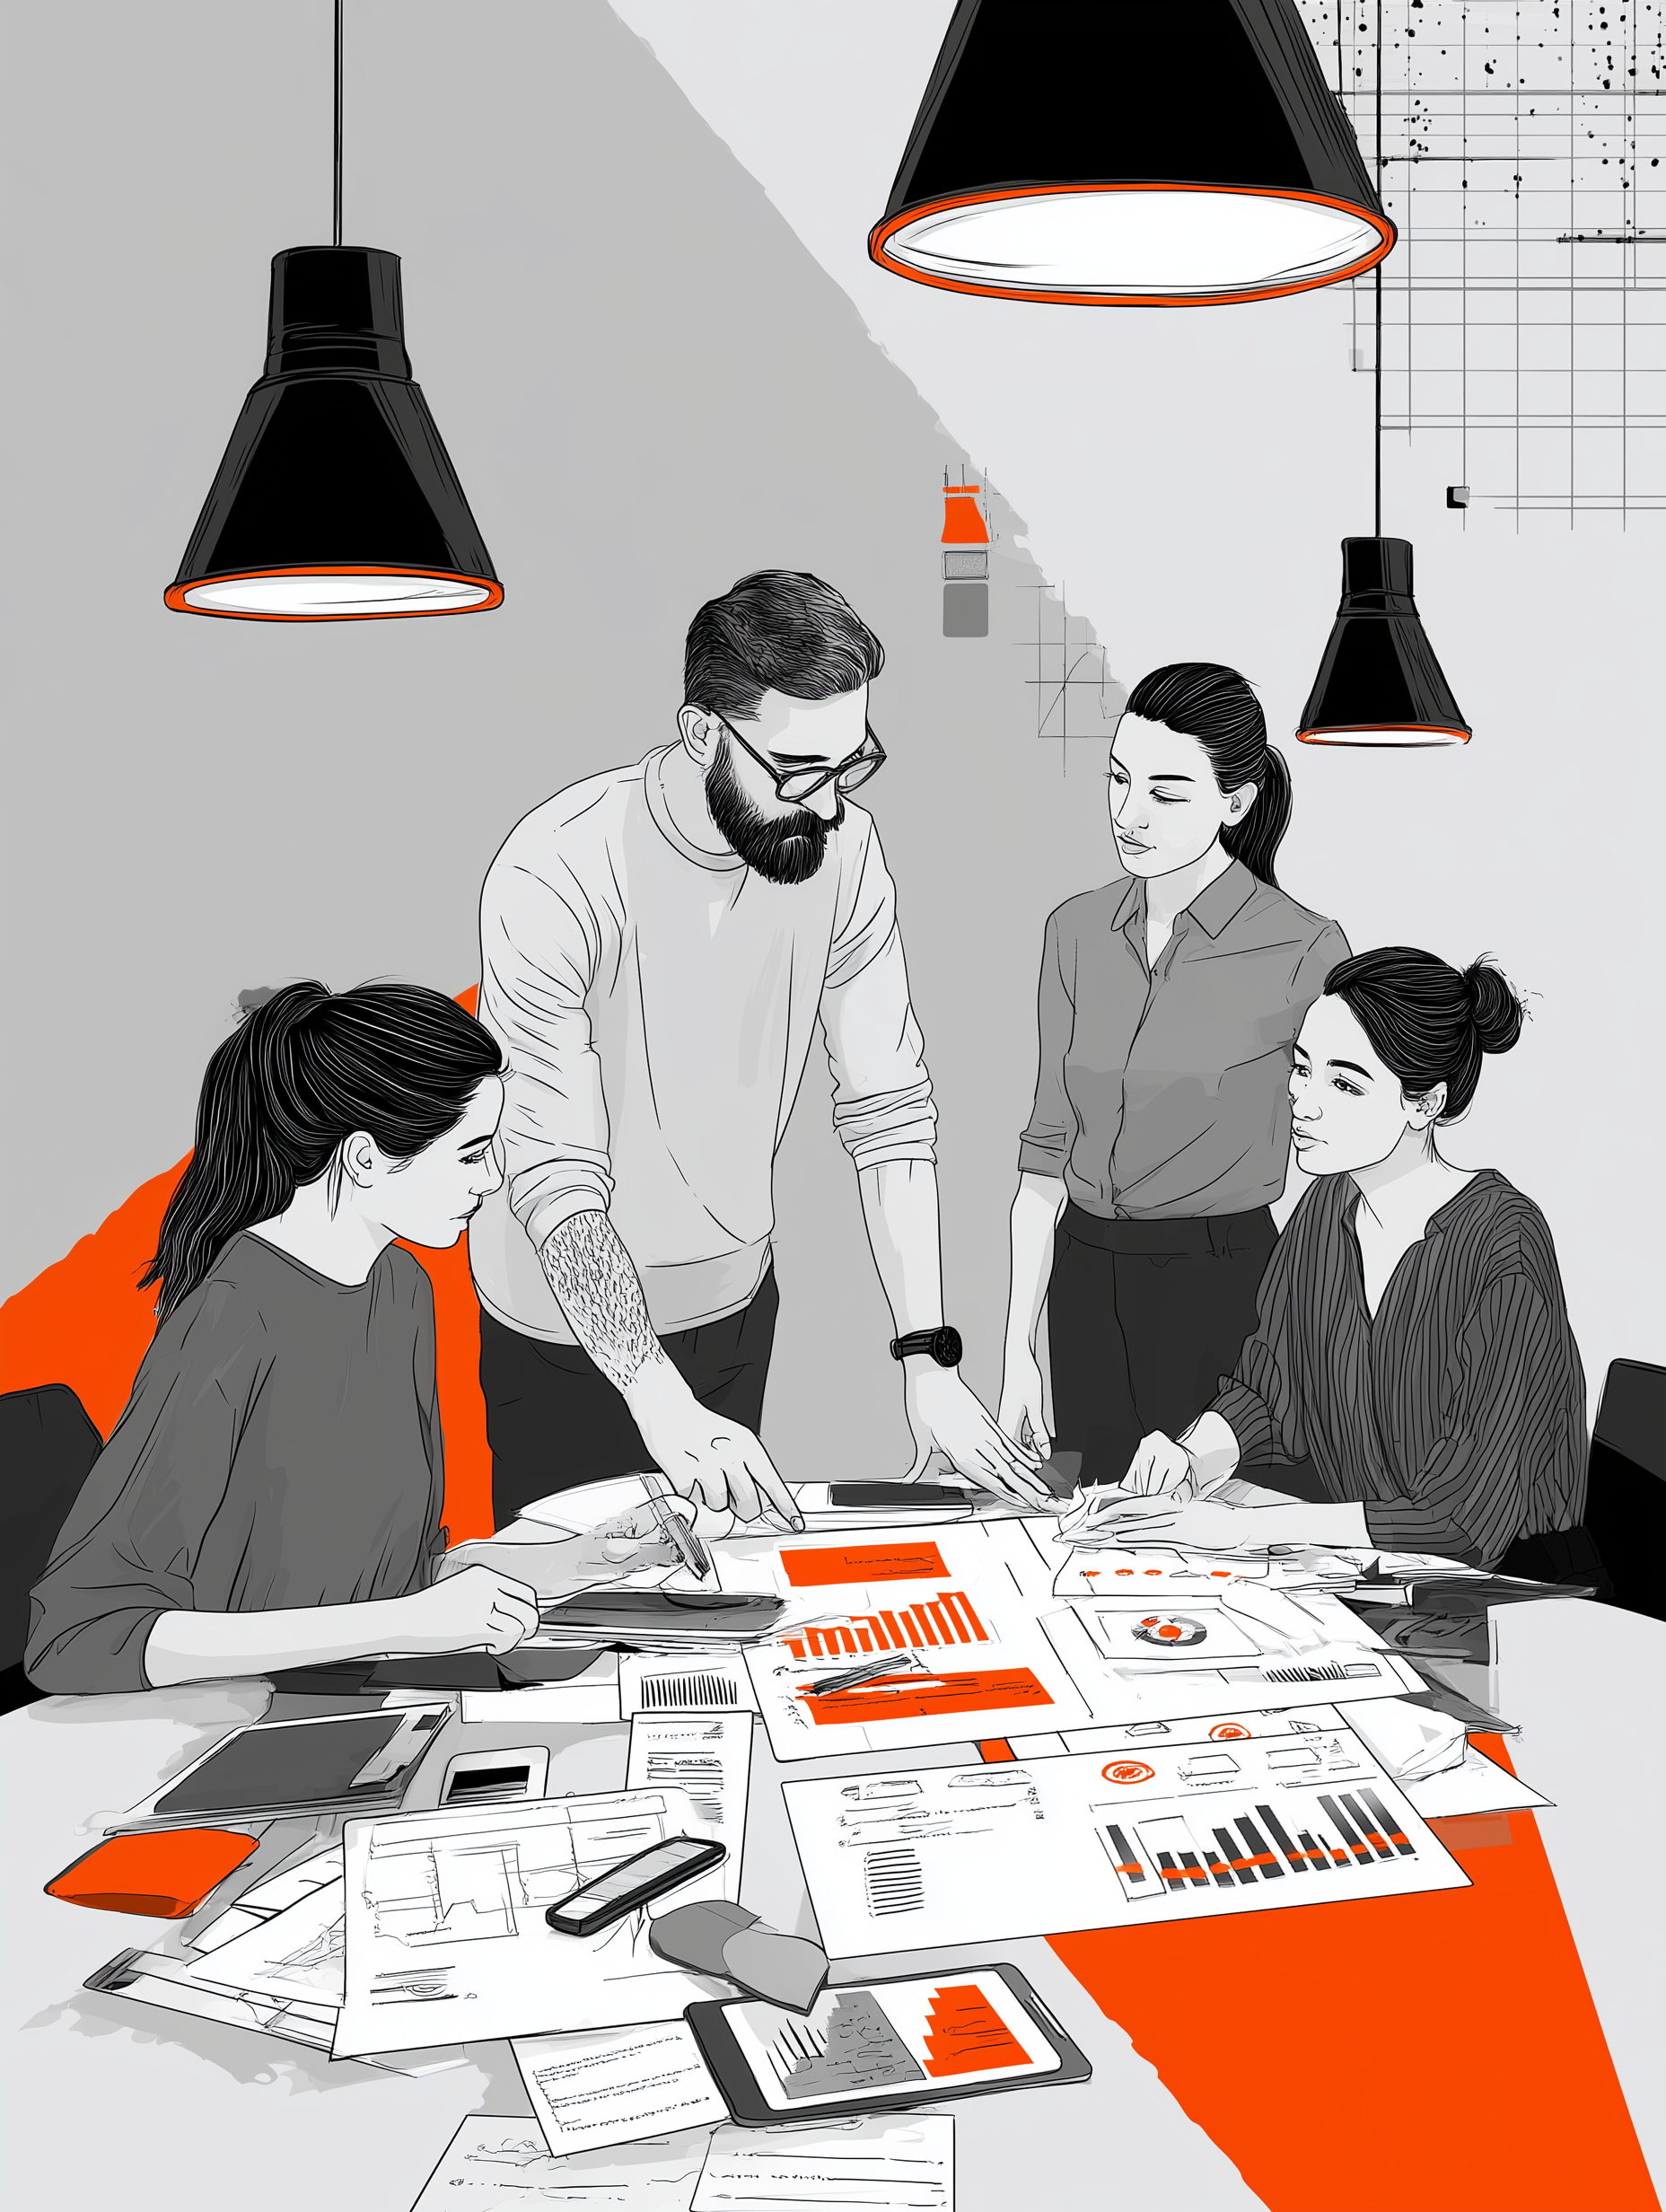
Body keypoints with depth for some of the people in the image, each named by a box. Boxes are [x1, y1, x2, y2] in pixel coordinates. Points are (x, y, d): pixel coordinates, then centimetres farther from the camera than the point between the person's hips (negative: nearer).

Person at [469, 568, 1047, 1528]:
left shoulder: (844, 848, -12)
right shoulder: (555, 876, -27)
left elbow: (890, 1106, -10)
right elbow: (554, 1176, -29)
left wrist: (930, 1359, -17)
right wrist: (661, 1403, -38)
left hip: (736, 1304, 4)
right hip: (572, 1331, -4)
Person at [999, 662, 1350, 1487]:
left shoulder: (1303, 950, -12)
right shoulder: (1078, 931, 4)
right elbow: (1048, 1151, 9)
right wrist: (1017, 1349, 8)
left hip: (1225, 1294, -4)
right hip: (1087, 1288, 5)